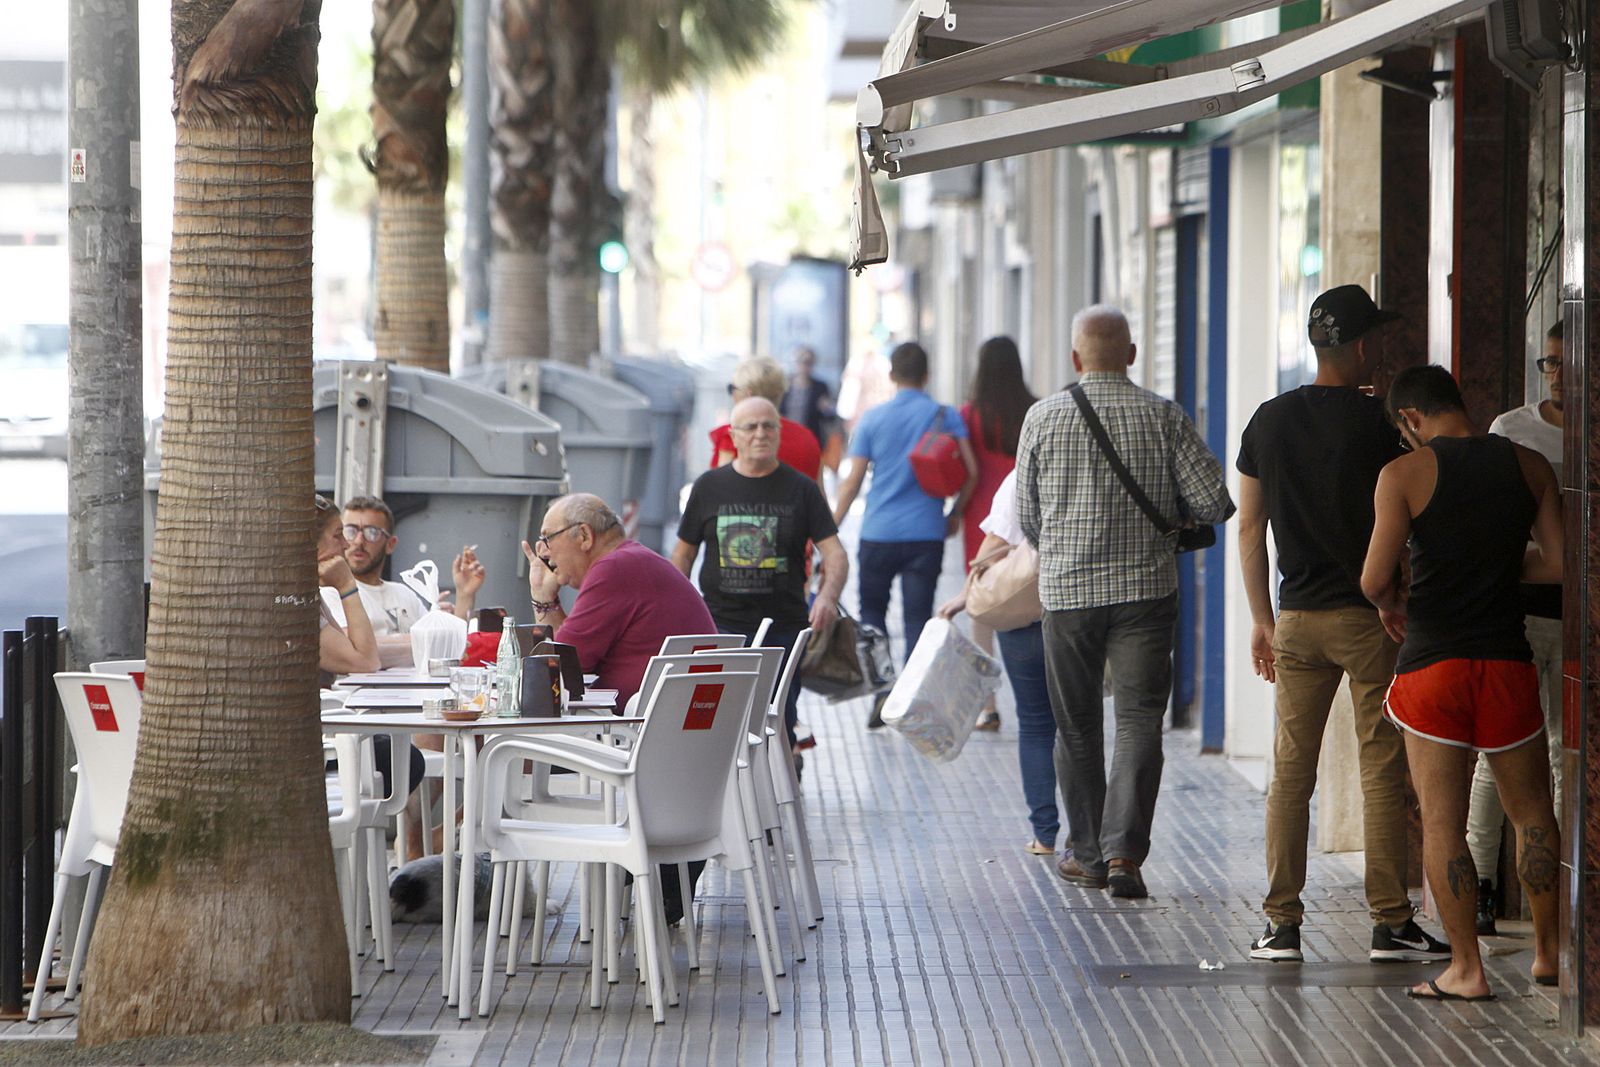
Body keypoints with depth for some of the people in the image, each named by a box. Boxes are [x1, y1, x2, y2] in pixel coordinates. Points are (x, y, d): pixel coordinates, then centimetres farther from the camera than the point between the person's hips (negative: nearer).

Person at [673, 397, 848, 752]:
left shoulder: (800, 489, 5)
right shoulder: (709, 487, 7)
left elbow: (835, 553, -2)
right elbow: (683, 553, 13)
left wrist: (828, 596, -22)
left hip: (784, 627, 0)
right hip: (721, 625, 0)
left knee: (780, 722, 0)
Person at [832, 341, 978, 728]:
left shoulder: (873, 419, 1)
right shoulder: (946, 416, 1)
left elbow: (852, 481, -1)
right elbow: (970, 471, -6)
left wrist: (832, 525, 7)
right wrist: (955, 513, 10)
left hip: (879, 533, 0)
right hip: (926, 533, 0)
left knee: (872, 611, 16)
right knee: (917, 617, 6)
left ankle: (881, 691, 1)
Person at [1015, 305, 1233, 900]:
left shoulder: (1043, 418, -2)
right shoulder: (1164, 418, -3)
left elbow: (1026, 515, 4)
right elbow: (1214, 503, -7)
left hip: (1067, 588, 1)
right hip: (1146, 588, -1)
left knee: (1077, 727, 12)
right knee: (1139, 721, -1)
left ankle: (1088, 854, 19)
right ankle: (1124, 850, -15)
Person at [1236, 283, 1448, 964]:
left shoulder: (1269, 421, 6)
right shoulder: (1376, 421, -9)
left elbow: (1249, 529, 9)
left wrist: (1262, 619, 15)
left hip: (1295, 618, 4)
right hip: (1368, 616, -4)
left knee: (1290, 772, 7)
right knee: (1382, 770, 0)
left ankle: (1281, 924, 7)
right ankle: (1390, 922, 1)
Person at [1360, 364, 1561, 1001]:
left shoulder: (1405, 474, -7)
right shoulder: (1530, 467, 4)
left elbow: (1374, 578, -10)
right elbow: (1560, 563, 5)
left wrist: (1392, 604, 12)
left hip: (1431, 664, -3)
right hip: (1507, 661, 3)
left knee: (1442, 822, 1)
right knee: (1531, 812, 16)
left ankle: (1466, 968, -1)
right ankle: (1548, 952, 23)